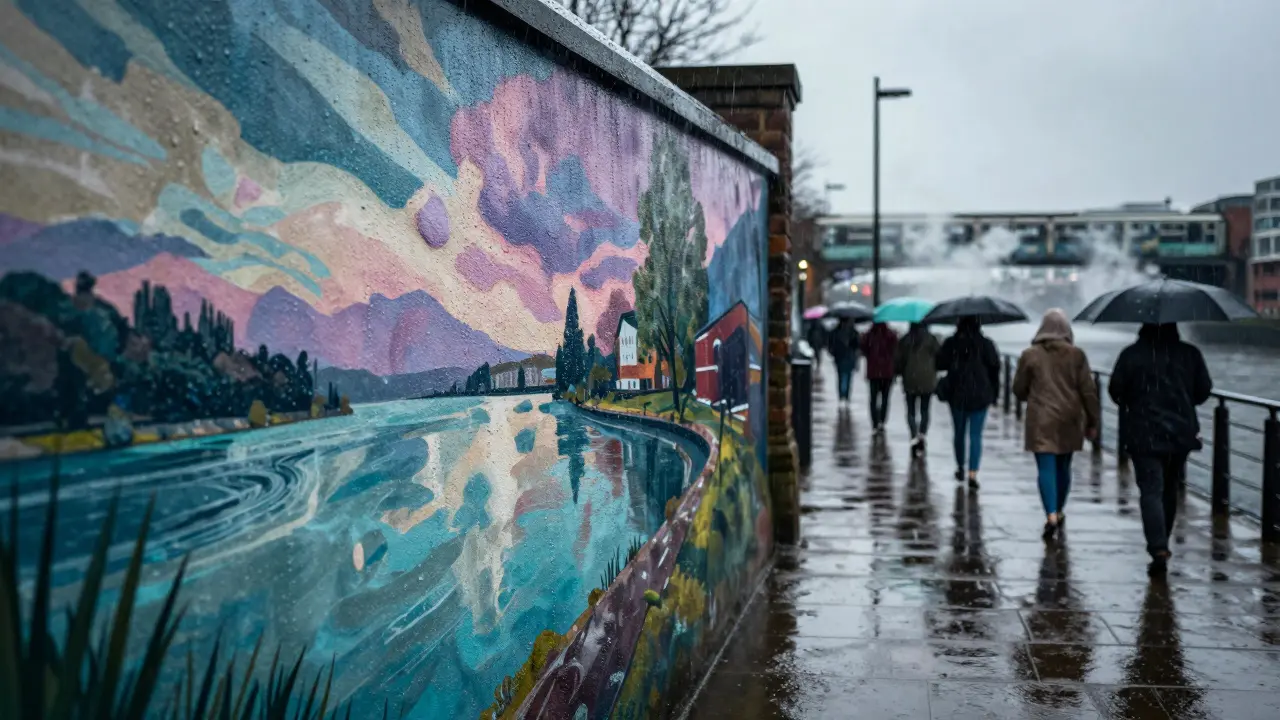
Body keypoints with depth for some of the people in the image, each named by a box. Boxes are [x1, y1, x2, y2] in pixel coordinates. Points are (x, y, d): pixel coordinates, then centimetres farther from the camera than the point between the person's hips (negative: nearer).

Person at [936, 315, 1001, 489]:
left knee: (959, 433, 17)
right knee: (976, 435, -1)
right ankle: (973, 473, -13)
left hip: (956, 395, 1)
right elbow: (995, 366, -7)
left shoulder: (950, 343, -4)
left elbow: (940, 363, -5)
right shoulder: (985, 344, -6)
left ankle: (960, 468, 29)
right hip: (980, 396, -1)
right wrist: (994, 392, 2)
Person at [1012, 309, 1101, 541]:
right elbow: (1088, 391, -2)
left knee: (1046, 468, -5)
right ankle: (1059, 511, 30)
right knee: (1064, 466, 17)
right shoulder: (1077, 355, -2)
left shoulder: (1030, 355, -3)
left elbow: (1019, 389, 5)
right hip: (1069, 419, 2)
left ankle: (1051, 515, -20)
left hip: (1041, 420, -2)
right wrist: (1092, 422, 6)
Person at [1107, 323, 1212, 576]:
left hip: (1144, 436, -3)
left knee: (1151, 491, -5)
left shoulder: (1131, 355, -7)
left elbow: (1115, 390, -5)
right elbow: (1203, 390, 4)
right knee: (1170, 490, 17)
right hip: (1181, 433, 3)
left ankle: (1158, 549, -19)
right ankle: (1161, 544, 29)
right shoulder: (1190, 354, 0)